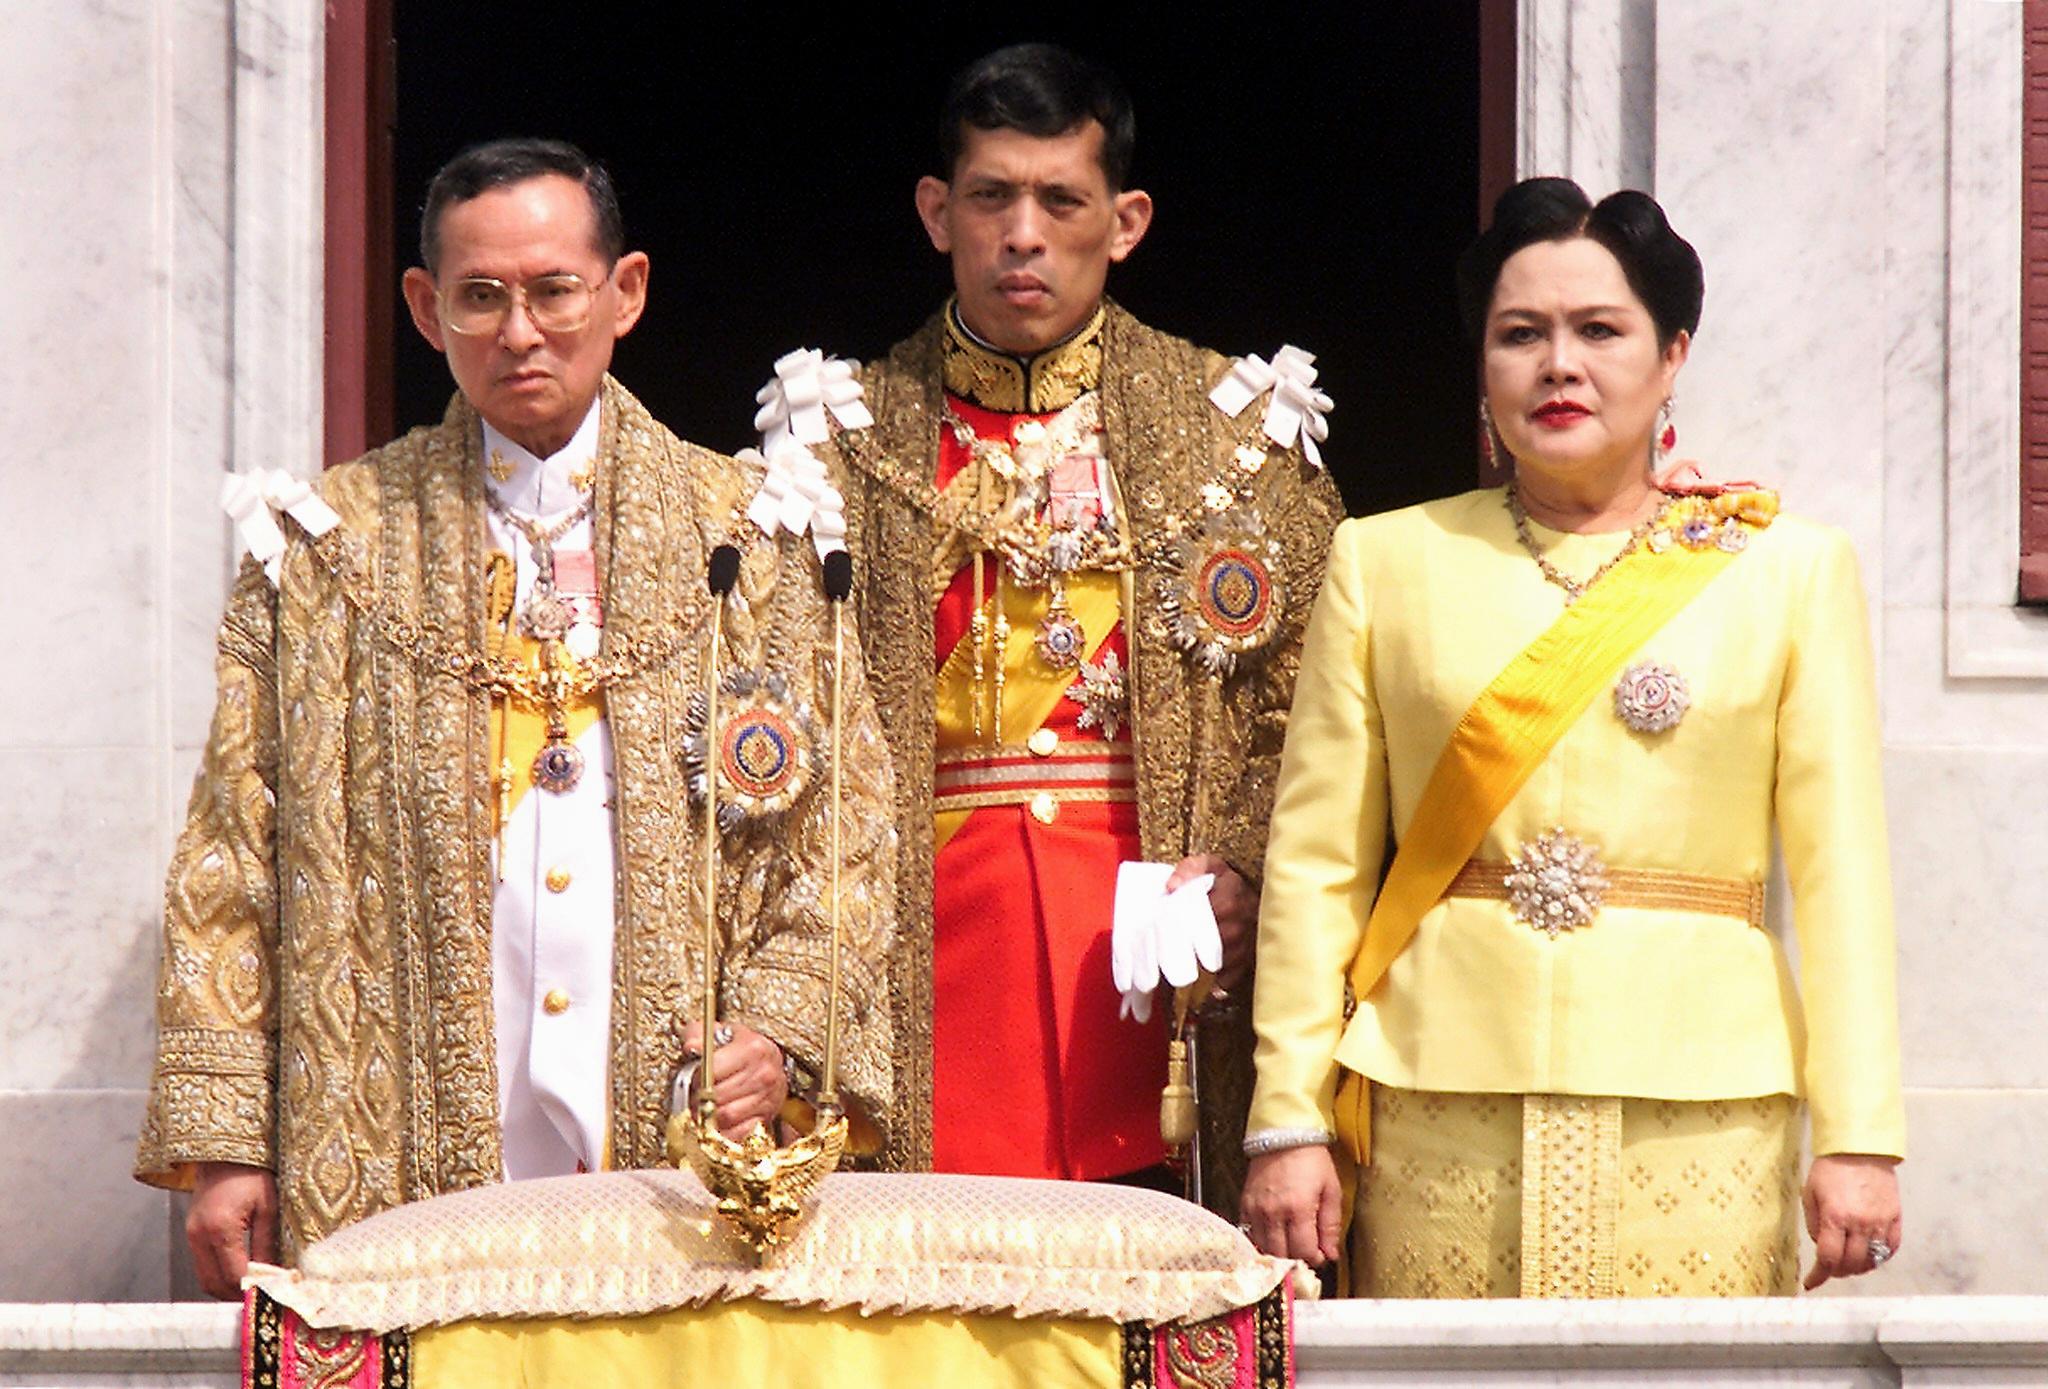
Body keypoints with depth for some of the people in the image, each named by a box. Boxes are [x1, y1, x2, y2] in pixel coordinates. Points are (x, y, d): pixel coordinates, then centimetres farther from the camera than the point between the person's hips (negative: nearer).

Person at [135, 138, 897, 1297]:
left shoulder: (750, 535, 11)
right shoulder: (331, 541, 9)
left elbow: (849, 821, 10)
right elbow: (239, 848, 6)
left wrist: (779, 1027, -7)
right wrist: (224, 1141, -2)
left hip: (687, 1150, 0)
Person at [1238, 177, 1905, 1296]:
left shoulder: (1789, 570, 9)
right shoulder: (1385, 561, 11)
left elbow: (1839, 863, 4)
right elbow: (1316, 859, 8)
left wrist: (1858, 1136, -3)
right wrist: (1289, 1122, 0)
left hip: (1694, 1104, 0)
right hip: (1443, 1109, 1)